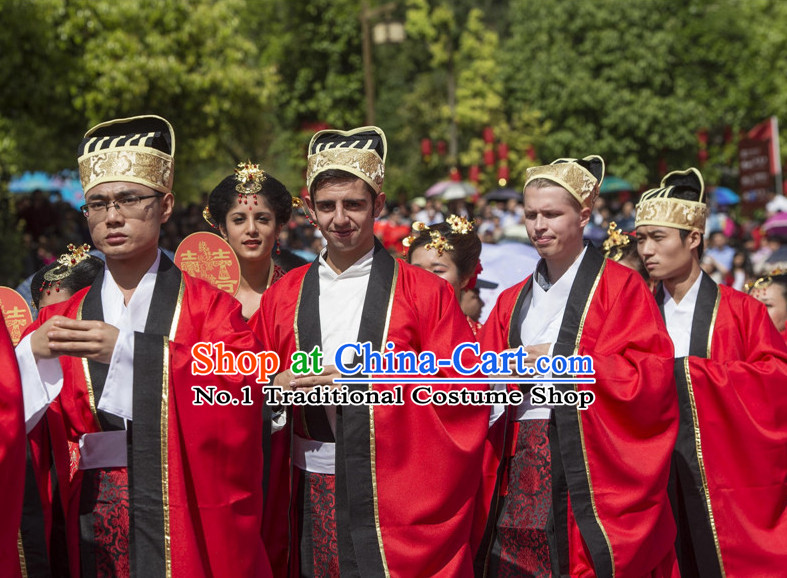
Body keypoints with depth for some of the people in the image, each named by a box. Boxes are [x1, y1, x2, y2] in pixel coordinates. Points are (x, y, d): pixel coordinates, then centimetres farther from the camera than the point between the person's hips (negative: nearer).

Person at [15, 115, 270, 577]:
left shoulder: (207, 307, 1)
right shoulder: (59, 324, 10)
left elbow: (246, 381, -18)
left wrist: (130, 348, -25)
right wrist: (31, 355, -21)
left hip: (188, 529, -2)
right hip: (91, 534, 3)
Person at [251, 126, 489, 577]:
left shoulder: (425, 293, 1)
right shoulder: (283, 297, 10)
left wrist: (368, 379, -13)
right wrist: (278, 386, -9)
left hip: (395, 500, -2)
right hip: (312, 499, 3)